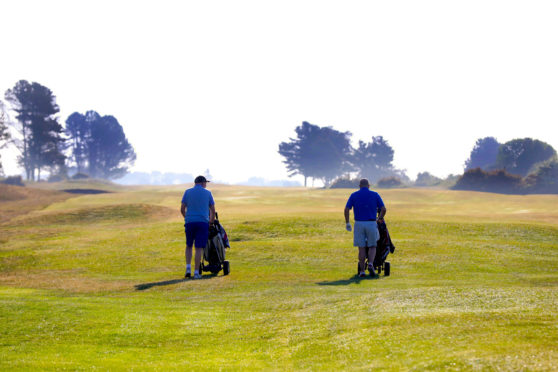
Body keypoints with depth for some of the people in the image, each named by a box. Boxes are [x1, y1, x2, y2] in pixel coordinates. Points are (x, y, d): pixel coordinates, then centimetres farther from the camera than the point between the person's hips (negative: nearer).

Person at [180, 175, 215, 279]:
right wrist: (211, 221, 25)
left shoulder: (188, 192, 6)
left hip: (189, 222, 1)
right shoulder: (207, 193, 4)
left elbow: (182, 209, 4)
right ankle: (196, 272, -4)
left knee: (189, 246, 17)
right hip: (203, 222, -1)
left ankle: (188, 268, 2)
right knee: (199, 248, -1)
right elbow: (212, 210, 8)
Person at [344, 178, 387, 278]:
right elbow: (383, 209, -1)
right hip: (371, 224, -1)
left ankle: (362, 271, 5)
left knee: (361, 248, 7)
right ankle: (371, 264, -15)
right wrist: (380, 218, 18)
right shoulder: (375, 195, 3)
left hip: (359, 224, 1)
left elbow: (346, 209, -3)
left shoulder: (354, 195, 4)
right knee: (372, 247, 10)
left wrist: (347, 223, 5)